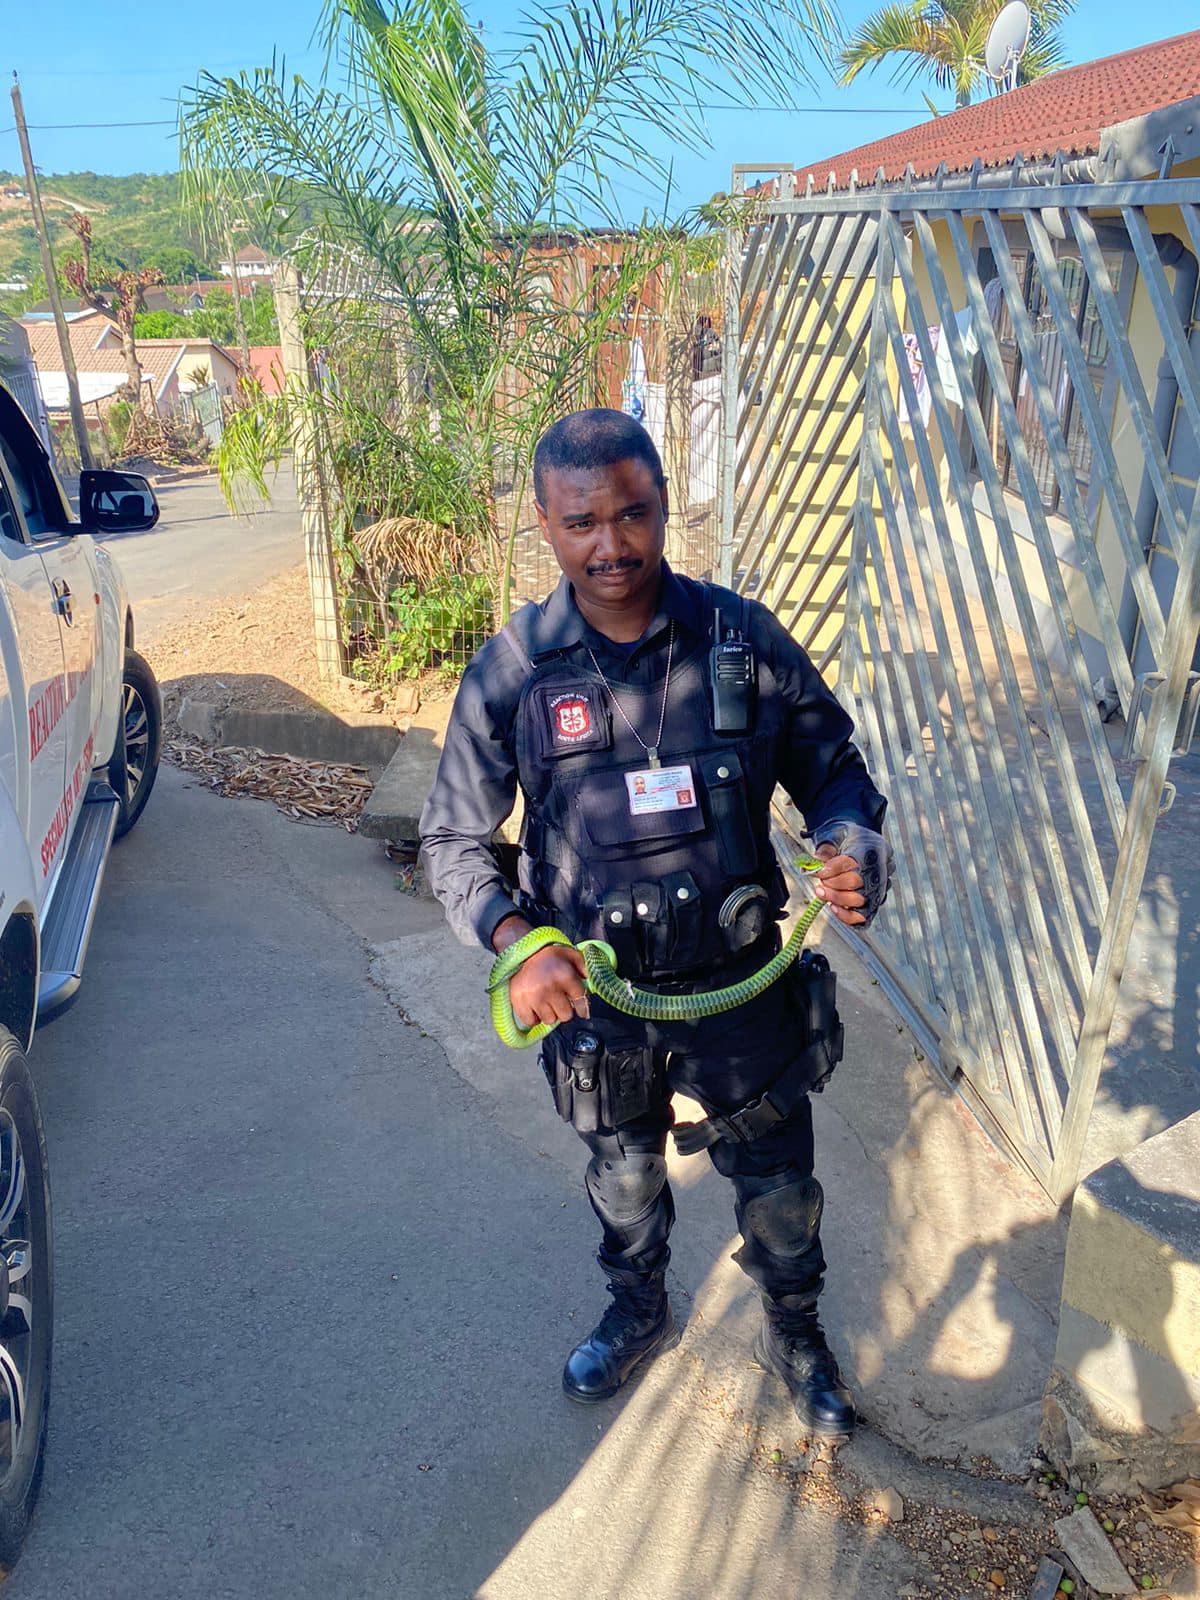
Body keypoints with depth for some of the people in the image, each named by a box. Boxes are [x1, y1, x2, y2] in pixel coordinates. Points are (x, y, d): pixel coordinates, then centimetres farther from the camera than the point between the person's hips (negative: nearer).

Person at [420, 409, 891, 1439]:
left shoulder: (745, 639, -11)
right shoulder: (511, 673, -12)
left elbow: (833, 770, 0)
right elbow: (453, 837, -5)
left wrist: (855, 845, -22)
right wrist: (515, 938, -21)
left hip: (746, 987, 0)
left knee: (779, 1188, 18)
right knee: (625, 1182, 25)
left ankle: (795, 1335, 50)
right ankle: (640, 1316, 57)